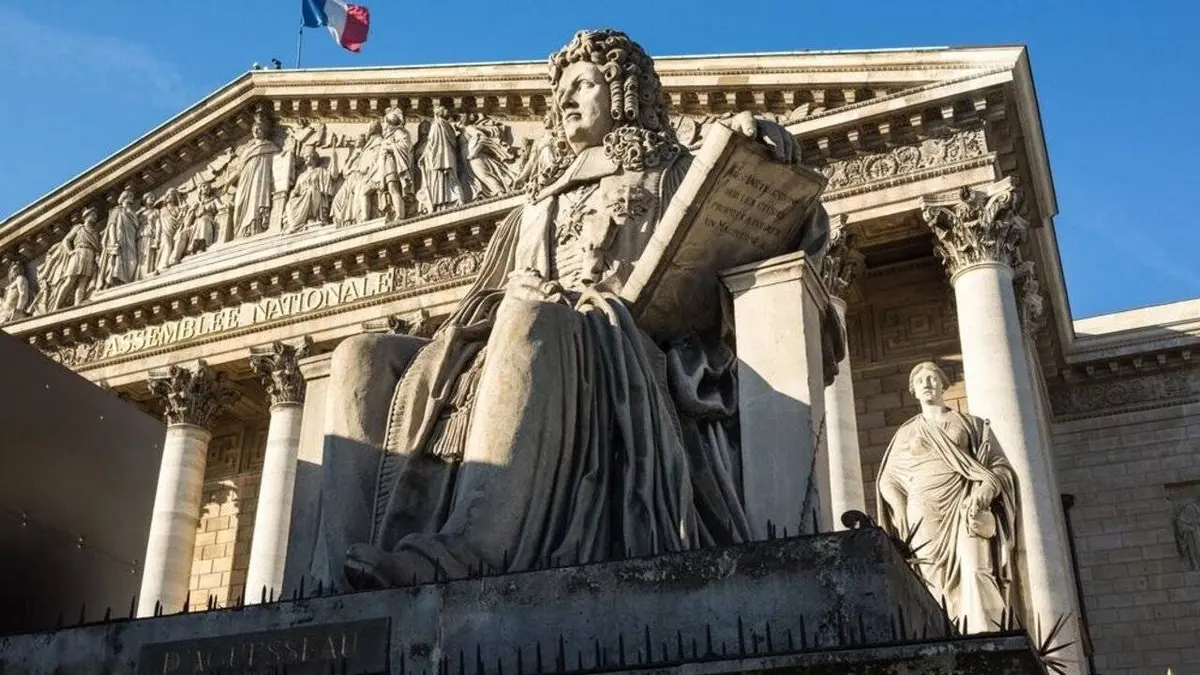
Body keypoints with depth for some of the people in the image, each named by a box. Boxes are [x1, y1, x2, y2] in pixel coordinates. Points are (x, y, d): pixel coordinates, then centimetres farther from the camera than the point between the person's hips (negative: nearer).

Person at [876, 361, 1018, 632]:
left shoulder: (971, 424, 18)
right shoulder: (905, 434, 21)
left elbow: (1000, 466, 10)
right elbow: (887, 480, 17)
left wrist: (984, 493, -10)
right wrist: (903, 511, -2)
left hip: (964, 509, -2)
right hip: (924, 518, 2)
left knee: (975, 572, -21)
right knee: (935, 583, -10)